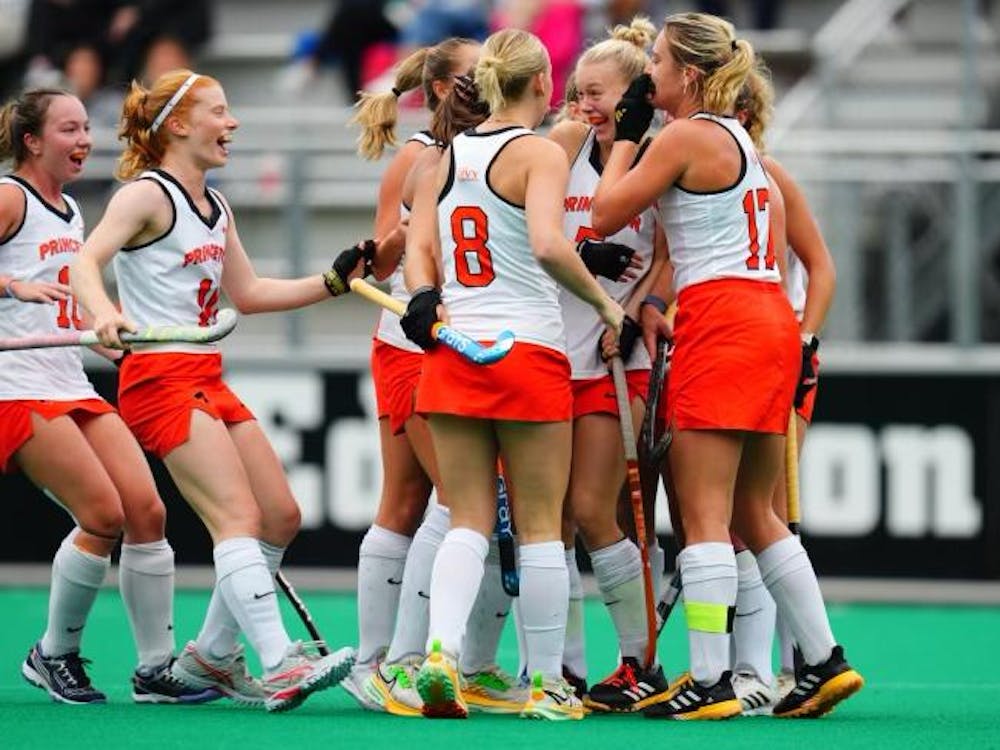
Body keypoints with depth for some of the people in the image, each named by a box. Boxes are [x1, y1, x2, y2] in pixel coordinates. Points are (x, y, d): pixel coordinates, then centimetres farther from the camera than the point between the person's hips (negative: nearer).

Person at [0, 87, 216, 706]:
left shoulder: (70, 211, 19)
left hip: (75, 388, 8)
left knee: (146, 510, -2)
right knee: (103, 515, -15)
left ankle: (156, 668, 3)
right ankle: (54, 655, 2)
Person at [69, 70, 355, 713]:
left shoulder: (214, 207, 16)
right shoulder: (148, 195, -9)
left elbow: (247, 292, 25)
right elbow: (85, 263, -23)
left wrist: (333, 282, 18)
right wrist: (105, 314, -43)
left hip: (208, 382, 9)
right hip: (161, 381, -9)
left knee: (281, 516, 8)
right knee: (239, 517, -20)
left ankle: (211, 656, 18)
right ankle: (279, 666, -29)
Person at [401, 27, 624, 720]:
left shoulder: (446, 156, 11)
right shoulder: (540, 153, -9)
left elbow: (418, 250, 4)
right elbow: (547, 244, -23)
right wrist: (603, 301, -12)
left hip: (450, 351, 5)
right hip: (529, 351, -5)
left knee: (469, 522, 6)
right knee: (541, 526, 4)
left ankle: (441, 652, -15)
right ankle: (547, 685, 7)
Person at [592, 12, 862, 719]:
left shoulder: (685, 137, -8)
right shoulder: (740, 138, 19)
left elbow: (606, 214, -1)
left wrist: (626, 133, 8)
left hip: (721, 322, -9)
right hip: (771, 321, 9)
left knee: (704, 513, -8)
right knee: (755, 514, 13)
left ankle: (710, 682, -12)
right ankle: (825, 661, 12)